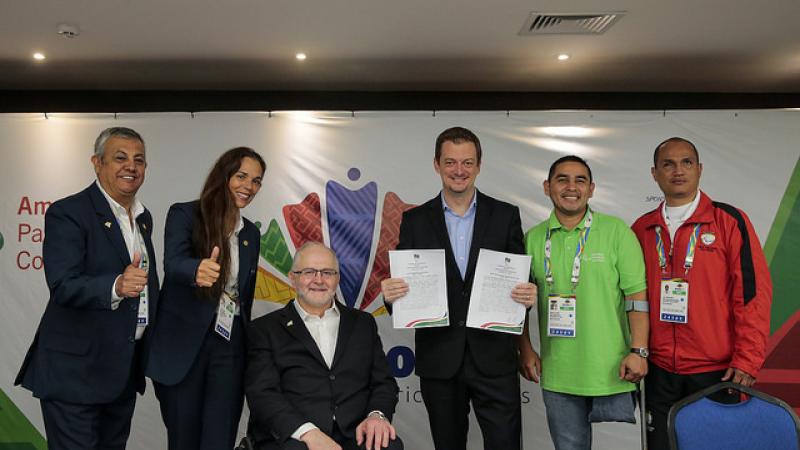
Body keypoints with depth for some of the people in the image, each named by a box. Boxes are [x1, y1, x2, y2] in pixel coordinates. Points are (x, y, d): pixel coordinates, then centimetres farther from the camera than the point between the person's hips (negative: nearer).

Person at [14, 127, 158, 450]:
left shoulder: (144, 218, 11)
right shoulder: (67, 214, -12)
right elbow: (63, 286, -22)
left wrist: (150, 351, 14)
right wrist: (116, 286, -40)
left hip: (125, 371, 7)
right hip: (75, 371, -7)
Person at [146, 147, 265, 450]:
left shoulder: (251, 233, 12)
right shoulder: (184, 214, -4)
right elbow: (173, 263, -23)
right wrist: (197, 270, -45)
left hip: (230, 347, 4)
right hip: (183, 346, -3)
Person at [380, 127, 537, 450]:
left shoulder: (506, 216, 4)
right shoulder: (415, 220, 5)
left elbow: (521, 279, 5)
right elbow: (403, 283, 4)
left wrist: (528, 295, -16)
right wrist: (391, 293, -17)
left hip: (493, 357, -1)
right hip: (439, 359, 1)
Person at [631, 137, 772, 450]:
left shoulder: (729, 221, -5)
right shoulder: (642, 229, 6)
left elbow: (753, 291, -8)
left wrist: (748, 360, -12)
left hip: (717, 370, -3)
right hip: (659, 370, 3)